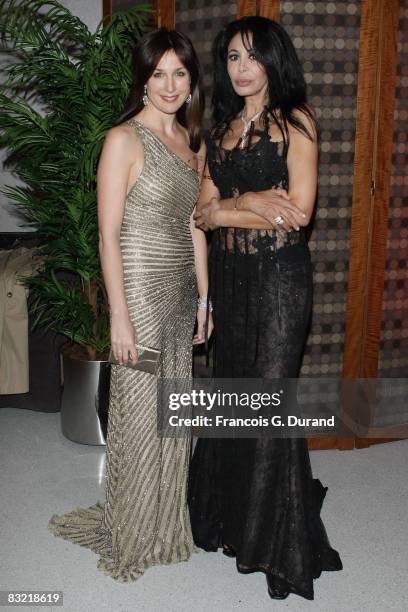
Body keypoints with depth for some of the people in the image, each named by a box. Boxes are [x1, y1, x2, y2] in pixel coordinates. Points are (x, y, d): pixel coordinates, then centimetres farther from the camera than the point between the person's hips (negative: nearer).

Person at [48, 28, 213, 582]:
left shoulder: (193, 142, 11)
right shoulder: (124, 140, -11)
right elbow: (108, 234, -14)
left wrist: (203, 295, 11)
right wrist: (119, 315, -17)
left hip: (182, 289, 7)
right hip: (140, 287, -7)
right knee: (139, 411, 2)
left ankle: (166, 524, 32)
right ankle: (130, 533, 23)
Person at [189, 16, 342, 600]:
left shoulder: (295, 120, -4)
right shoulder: (221, 128, 14)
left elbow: (299, 210, -15)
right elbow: (203, 212, 5)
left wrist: (226, 206, -8)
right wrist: (251, 203, -12)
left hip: (280, 274, -6)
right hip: (229, 274, 6)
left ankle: (279, 537, 16)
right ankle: (231, 514, 31)